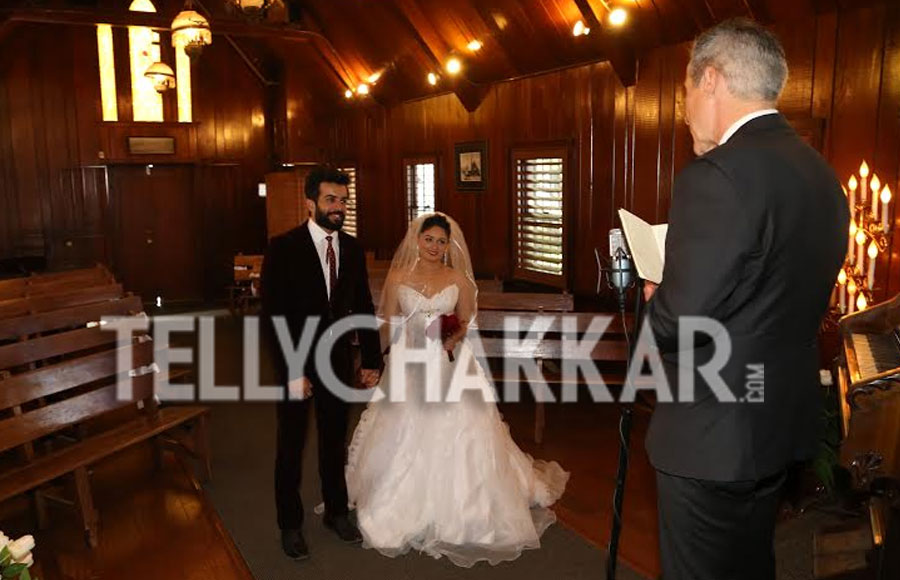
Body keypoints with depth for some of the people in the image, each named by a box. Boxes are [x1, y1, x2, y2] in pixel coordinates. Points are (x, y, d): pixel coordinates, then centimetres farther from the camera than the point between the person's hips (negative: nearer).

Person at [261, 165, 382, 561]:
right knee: (291, 447, 12)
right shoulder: (283, 248, -14)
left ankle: (336, 511, 38)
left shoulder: (352, 248, 0)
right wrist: (291, 372, -19)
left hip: (338, 361, 4)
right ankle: (290, 524, 31)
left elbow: (363, 308, 5)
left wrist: (372, 359, 3)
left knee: (335, 441, 18)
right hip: (296, 364, -4)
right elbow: (273, 316, -16)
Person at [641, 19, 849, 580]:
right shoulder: (822, 174, 5)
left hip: (714, 435, -9)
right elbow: (795, 304, 11)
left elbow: (679, 319, -25)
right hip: (782, 422, 9)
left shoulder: (718, 175, -23)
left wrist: (657, 302, -3)